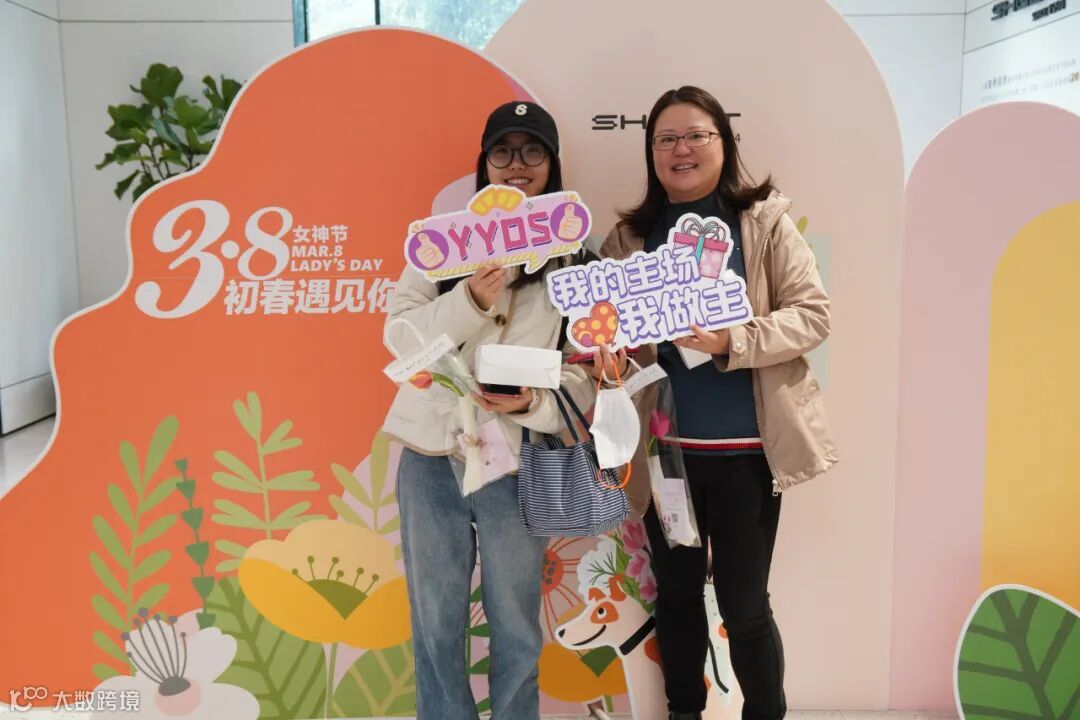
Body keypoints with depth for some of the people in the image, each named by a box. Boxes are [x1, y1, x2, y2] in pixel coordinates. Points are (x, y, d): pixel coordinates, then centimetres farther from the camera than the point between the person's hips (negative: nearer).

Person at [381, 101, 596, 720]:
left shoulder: (574, 259, 1)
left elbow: (587, 372, -2)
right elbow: (402, 333, -5)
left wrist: (533, 402, -22)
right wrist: (474, 298, -21)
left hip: (517, 464, -1)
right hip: (432, 457, 2)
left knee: (516, 628, 11)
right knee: (436, 623, 14)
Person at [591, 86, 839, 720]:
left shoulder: (765, 219, -2)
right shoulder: (630, 236, 5)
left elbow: (813, 313, -8)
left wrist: (732, 342, -23)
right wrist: (604, 347, -18)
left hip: (746, 448, -3)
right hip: (665, 445, 3)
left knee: (744, 604, 5)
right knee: (676, 592, 17)